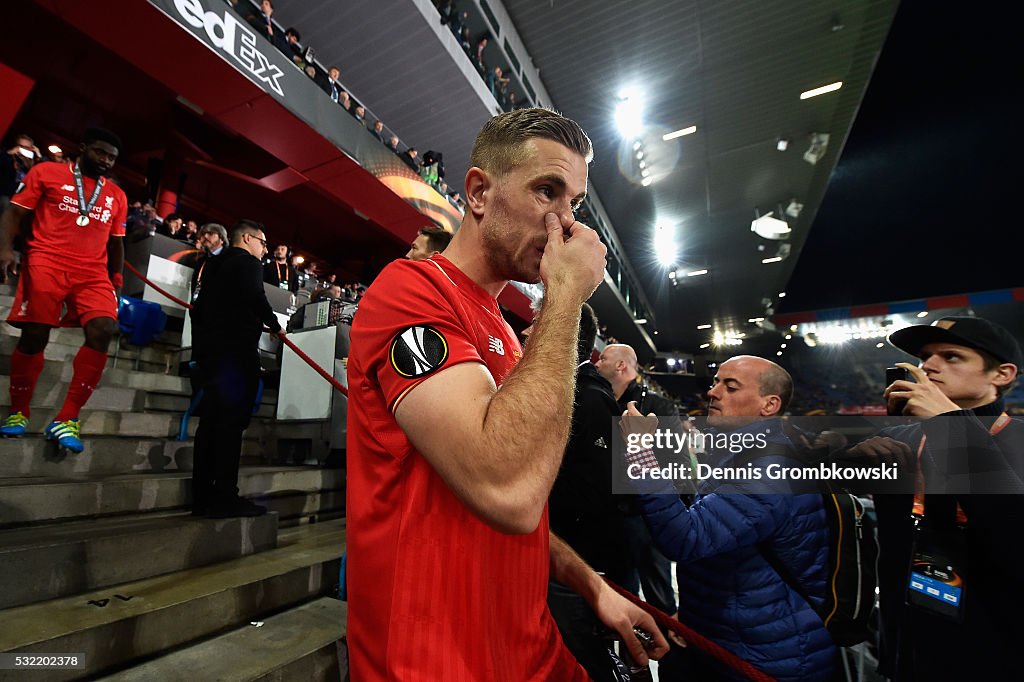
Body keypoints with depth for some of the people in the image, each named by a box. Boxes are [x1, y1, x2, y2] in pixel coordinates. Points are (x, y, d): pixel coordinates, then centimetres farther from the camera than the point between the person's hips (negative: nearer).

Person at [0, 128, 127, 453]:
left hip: (93, 272, 2)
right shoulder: (46, 172, 10)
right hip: (47, 262, -2)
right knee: (34, 337, -6)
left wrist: (117, 282, 14)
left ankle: (66, 420, -14)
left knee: (103, 331, -20)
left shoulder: (117, 196, 19)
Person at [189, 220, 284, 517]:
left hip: (208, 351, 9)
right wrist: (275, 326, -3)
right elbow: (257, 299, -19)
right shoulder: (248, 263, -4)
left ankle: (203, 496, 15)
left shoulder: (214, 264, 22)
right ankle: (225, 497, -6)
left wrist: (200, 348, 24)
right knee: (231, 423, -8)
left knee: (210, 421, 10)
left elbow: (199, 307, 22)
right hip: (237, 351, -9)